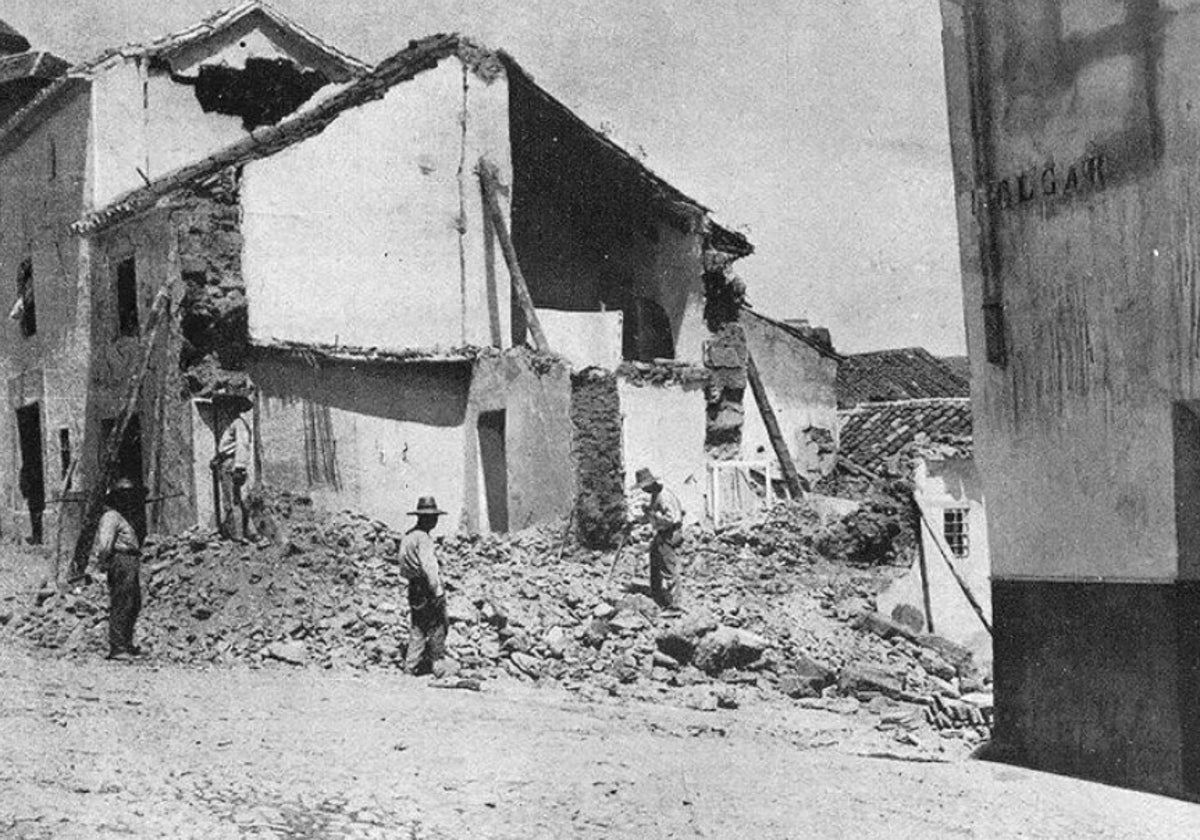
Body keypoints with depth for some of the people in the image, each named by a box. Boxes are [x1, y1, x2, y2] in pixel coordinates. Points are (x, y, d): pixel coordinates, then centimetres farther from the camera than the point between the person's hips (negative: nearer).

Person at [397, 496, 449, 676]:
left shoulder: (407, 537, 12)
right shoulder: (423, 538, -18)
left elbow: (403, 569, 17)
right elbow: (428, 567, -25)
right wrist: (438, 592, -22)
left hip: (413, 588, 9)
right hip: (427, 589, -9)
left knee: (417, 628, 13)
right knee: (438, 627, 1)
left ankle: (411, 665, 12)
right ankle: (436, 664, 5)